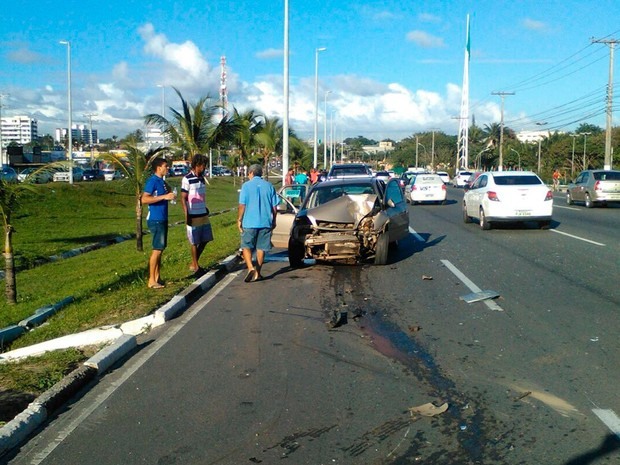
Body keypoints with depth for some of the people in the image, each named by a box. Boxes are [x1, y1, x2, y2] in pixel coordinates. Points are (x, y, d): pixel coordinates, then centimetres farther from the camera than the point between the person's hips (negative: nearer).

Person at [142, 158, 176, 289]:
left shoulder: (162, 181, 13)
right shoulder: (152, 181, -14)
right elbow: (144, 199, -24)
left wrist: (170, 195, 10)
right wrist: (164, 196, -24)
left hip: (162, 219, 10)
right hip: (155, 220, -10)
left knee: (160, 249, 13)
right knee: (157, 249, -8)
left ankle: (157, 277, 20)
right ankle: (151, 280, -3)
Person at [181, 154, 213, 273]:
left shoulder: (202, 178, 11)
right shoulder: (187, 179, -11)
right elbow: (183, 199, -12)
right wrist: (187, 216, -16)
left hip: (204, 214, 8)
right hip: (193, 216, -8)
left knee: (205, 240, 11)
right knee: (194, 242, 2)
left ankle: (194, 264, 23)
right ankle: (195, 266, 15)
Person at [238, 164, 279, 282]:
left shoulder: (246, 185, -3)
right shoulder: (269, 186, 5)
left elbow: (242, 205, -7)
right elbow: (274, 206, 6)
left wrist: (239, 219, 4)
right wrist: (273, 221, 17)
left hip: (249, 222, -3)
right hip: (265, 222, 3)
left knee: (246, 246, 6)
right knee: (261, 248, 11)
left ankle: (251, 268, -15)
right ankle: (257, 273, 14)